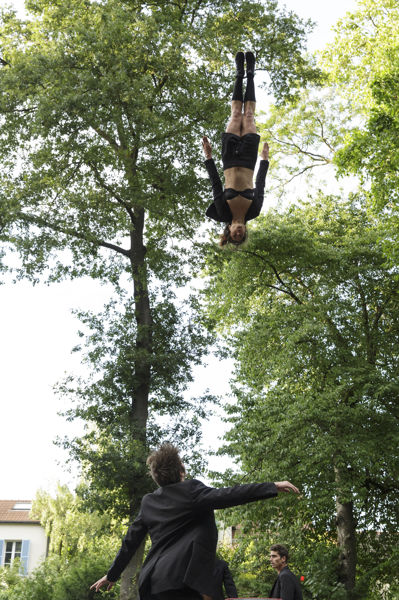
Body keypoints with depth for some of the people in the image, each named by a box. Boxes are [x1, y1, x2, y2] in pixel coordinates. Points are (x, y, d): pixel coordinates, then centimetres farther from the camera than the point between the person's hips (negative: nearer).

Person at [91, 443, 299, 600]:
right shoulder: (190, 490, -4)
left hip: (150, 582, 8)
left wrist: (112, 575, 34)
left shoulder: (148, 502, 15)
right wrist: (273, 487, -18)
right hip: (179, 580, -8)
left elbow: (130, 540, 21)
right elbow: (227, 495, -16)